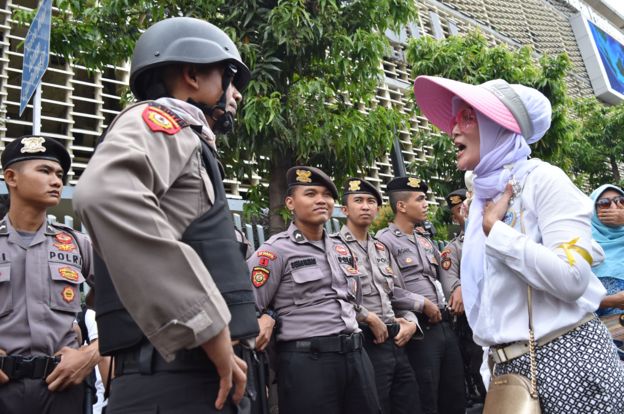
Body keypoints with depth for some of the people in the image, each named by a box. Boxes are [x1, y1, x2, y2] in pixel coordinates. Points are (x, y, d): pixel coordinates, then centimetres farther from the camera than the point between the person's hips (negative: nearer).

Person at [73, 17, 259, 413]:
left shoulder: (188, 144, 24)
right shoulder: (160, 119, -4)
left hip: (207, 377, 9)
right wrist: (209, 328, -24)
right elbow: (105, 194, -28)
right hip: (176, 382, -9)